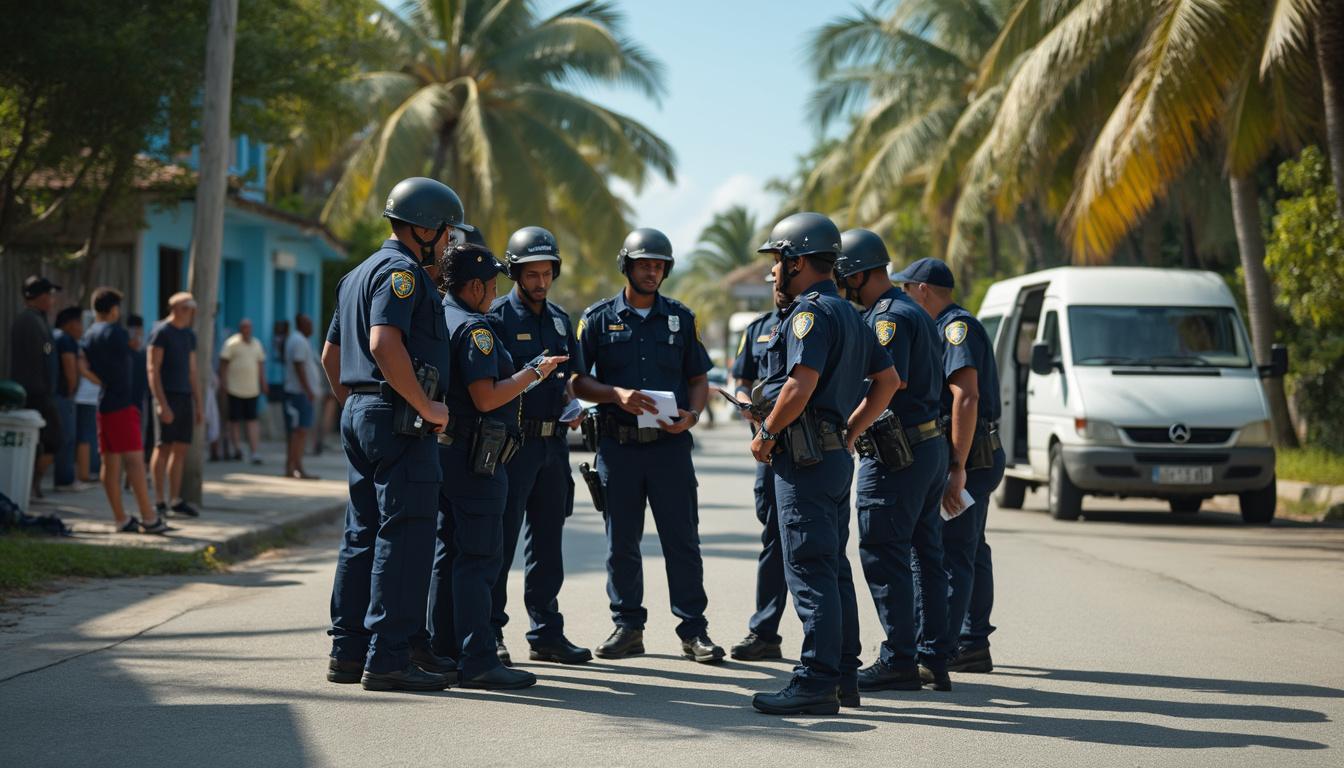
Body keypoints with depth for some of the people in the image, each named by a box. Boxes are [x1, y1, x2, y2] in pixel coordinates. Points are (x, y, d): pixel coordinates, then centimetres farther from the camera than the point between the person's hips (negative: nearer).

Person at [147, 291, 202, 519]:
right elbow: (152, 369, -11)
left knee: (180, 449, 7)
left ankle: (176, 501, 12)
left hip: (185, 397, 7)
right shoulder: (161, 332, -6)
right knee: (164, 447, -6)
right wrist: (162, 404, -18)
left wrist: (198, 406, 16)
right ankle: (159, 502, -2)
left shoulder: (189, 335, 17)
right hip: (168, 396, -7)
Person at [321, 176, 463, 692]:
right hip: (397, 419, -10)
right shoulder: (401, 271, -11)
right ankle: (388, 659, -10)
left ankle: (350, 651, 16)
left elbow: (331, 355, 26)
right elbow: (385, 344, -25)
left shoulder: (360, 274, 22)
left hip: (359, 416, 10)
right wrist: (427, 406, -19)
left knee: (364, 534, 13)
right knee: (405, 536, -9)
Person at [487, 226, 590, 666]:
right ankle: (489, 633, 1)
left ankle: (546, 633, 15)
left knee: (547, 540, 9)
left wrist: (573, 406, 3)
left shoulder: (559, 320, 16)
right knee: (501, 539, -4)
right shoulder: (497, 317, -5)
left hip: (553, 443, 7)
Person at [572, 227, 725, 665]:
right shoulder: (599, 318, 5)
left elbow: (699, 378, 13)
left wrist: (691, 414, -7)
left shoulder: (680, 318, 9)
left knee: (682, 539, -1)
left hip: (670, 444, 0)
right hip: (618, 444, 0)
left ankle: (693, 630, 5)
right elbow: (578, 381, 2)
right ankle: (627, 627, 14)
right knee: (621, 541, 5)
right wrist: (618, 395, -15)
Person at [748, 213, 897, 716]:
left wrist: (767, 434, -13)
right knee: (833, 569, 13)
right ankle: (844, 676, 18)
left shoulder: (811, 311, -13)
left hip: (806, 457, -10)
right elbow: (887, 381, 22)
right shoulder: (848, 314, 18)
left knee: (810, 571, -9)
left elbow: (801, 384, -25)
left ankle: (816, 683, -9)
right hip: (835, 456, 10)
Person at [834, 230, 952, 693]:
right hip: (932, 445, 10)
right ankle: (934, 658, 15)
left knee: (883, 553, -5)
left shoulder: (889, 317, -14)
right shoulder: (915, 312, 18)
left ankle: (898, 660, -4)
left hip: (898, 451, -10)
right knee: (924, 554, 12)